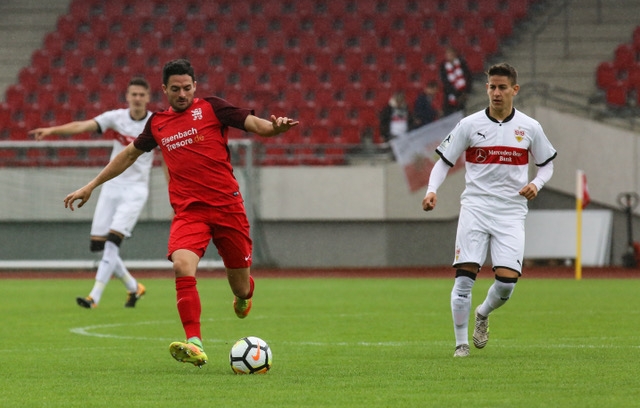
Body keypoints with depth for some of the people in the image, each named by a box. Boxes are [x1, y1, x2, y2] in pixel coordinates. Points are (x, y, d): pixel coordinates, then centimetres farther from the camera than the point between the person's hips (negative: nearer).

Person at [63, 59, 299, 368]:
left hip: (226, 204, -2)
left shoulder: (211, 108, 3)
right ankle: (194, 346, -32)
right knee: (182, 265, -27)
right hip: (188, 211, 2)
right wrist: (91, 186, 30)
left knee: (241, 289, 5)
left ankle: (244, 295, 46)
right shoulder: (158, 123, 14)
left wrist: (275, 127, -28)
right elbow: (130, 154, 28)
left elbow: (255, 124, -4)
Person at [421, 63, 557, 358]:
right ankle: (461, 343, 2)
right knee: (465, 276, -11)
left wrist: (536, 184, -4)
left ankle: (483, 314, 23)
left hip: (511, 212, 1)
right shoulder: (469, 125, 1)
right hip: (475, 208, -1)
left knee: (507, 279, -11)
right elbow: (444, 161, 6)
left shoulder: (529, 128, 5)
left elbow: (546, 164, 17)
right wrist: (432, 190, -12)